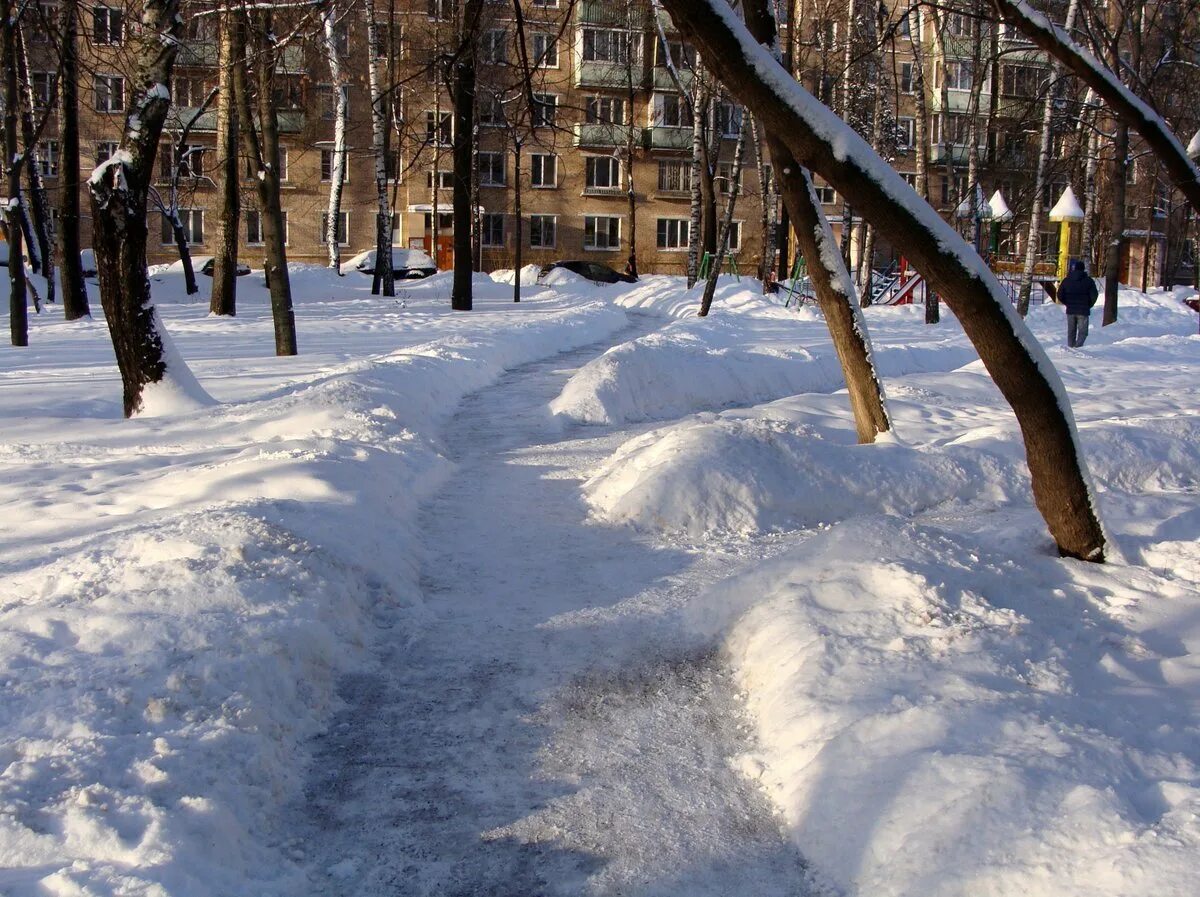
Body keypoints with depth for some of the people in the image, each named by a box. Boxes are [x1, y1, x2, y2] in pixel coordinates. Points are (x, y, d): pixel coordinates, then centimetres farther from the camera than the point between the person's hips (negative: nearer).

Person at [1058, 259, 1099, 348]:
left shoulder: (1066, 280, 4)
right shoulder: (1088, 281, -4)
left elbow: (1060, 295, 4)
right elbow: (1094, 295, -6)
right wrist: (1088, 305, 9)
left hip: (1070, 310, 3)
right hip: (1083, 311, -3)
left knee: (1071, 332, 12)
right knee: (1082, 331, -1)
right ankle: (1077, 346, -20)